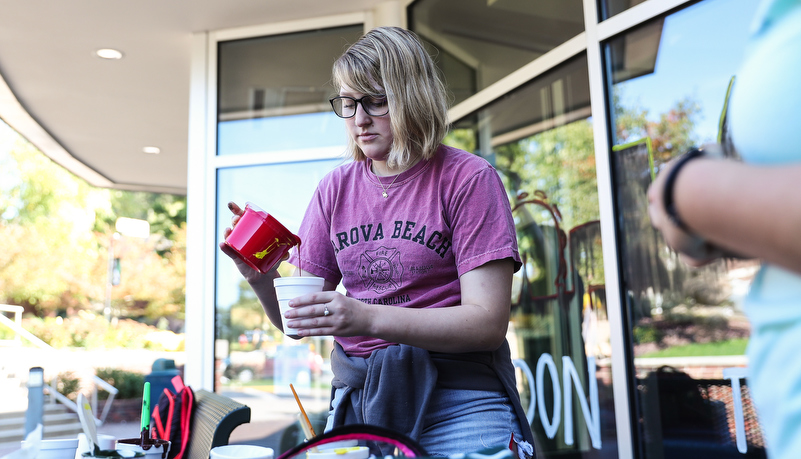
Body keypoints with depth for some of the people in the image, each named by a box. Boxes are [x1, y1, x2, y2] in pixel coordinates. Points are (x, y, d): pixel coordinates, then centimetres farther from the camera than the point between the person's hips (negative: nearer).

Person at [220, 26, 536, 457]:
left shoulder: (468, 178, -6)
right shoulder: (336, 187, 8)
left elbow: (488, 322, -14)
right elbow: (297, 320, 9)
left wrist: (368, 318, -24)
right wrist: (262, 279, -13)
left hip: (455, 399, -3)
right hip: (357, 398, 3)